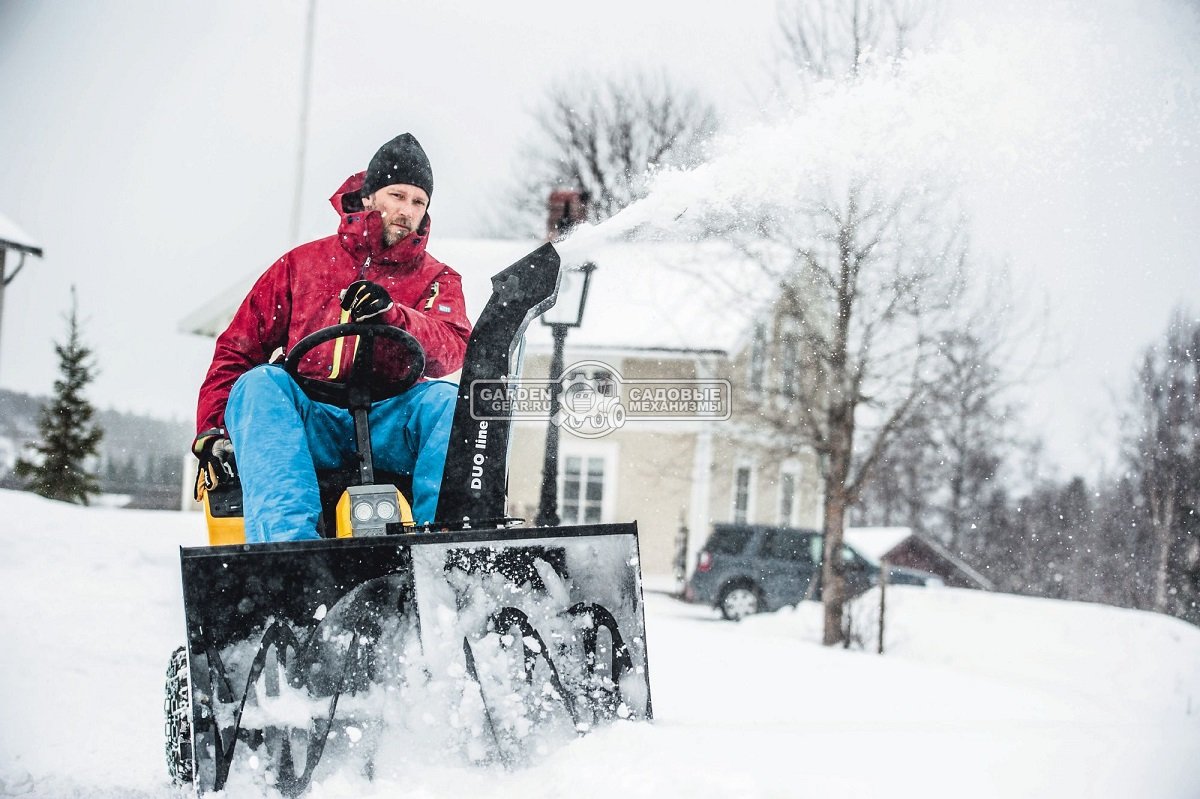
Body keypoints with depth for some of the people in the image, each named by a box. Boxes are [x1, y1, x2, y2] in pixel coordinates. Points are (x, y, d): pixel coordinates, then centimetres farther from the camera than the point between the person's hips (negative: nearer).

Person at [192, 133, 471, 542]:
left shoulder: (437, 279, 17)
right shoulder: (302, 264, 17)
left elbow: (452, 352, -6)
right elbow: (236, 349, 14)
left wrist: (392, 314, -26)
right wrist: (211, 430, -1)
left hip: (387, 431, 0)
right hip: (308, 425, 0)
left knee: (446, 401, -30)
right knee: (260, 383, -31)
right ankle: (288, 541, -51)